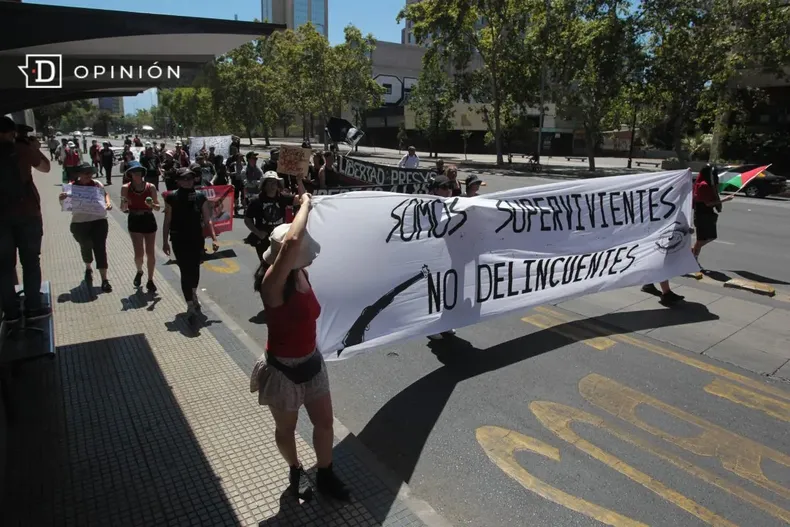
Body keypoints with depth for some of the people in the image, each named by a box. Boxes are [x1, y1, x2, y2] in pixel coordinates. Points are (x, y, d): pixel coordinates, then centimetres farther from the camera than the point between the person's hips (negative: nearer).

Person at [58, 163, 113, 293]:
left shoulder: (97, 185, 0)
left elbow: (105, 194, 18)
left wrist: (108, 203, -2)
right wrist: (62, 199, -26)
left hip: (99, 221, 0)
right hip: (79, 223, 0)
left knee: (100, 248, -5)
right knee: (86, 247, 12)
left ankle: (104, 280, -3)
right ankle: (88, 269, 44)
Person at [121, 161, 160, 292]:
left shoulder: (151, 187, -4)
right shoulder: (126, 188, -4)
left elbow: (158, 207, 1)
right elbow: (123, 209, 2)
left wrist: (152, 205, -20)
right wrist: (124, 204, -20)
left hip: (149, 221, 0)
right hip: (134, 222, 0)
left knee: (151, 253, 2)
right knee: (139, 253, -5)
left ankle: (150, 280, 18)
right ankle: (139, 272, 29)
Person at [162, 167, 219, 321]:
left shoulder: (200, 197, -2)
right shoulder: (172, 197, -5)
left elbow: (208, 220, -2)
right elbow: (167, 221, -1)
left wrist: (214, 239, -10)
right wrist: (165, 242, 1)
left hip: (197, 239, 2)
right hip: (179, 241, -2)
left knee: (194, 269, 15)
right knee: (185, 271, -4)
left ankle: (193, 295, 42)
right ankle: (191, 305, 0)